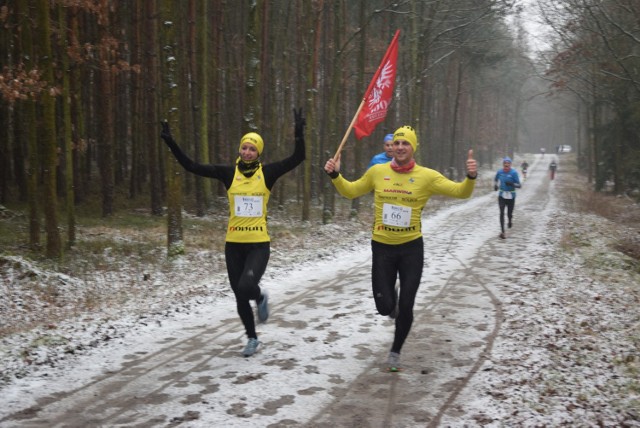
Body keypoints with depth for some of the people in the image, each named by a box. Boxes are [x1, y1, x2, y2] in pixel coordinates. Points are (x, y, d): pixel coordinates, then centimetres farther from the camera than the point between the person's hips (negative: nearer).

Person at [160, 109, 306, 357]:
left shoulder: (267, 173, -3)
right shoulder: (228, 173, 0)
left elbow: (297, 159, -10)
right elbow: (191, 166, -2)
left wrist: (299, 134, -24)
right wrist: (171, 143, -9)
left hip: (259, 245, -2)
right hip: (233, 245, 2)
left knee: (246, 287, -23)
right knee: (240, 296, 10)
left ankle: (261, 298, 16)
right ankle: (252, 339, 33)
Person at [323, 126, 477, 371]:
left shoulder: (427, 176, -6)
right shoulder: (377, 172, -1)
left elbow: (461, 192, -8)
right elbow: (351, 191, 12)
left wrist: (470, 177, -28)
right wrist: (335, 176, -4)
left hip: (412, 248, -1)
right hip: (382, 247, 1)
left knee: (405, 308, 4)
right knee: (384, 307, -1)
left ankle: (395, 352, 29)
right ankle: (391, 298, 40)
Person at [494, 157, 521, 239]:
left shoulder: (514, 173, -10)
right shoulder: (499, 172, 1)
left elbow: (519, 185, -13)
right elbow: (495, 180, 24)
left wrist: (512, 184, -30)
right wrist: (495, 186, 6)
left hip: (511, 196, -2)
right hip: (502, 196, 2)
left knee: (509, 214, 4)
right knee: (502, 213, -11)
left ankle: (510, 220, 43)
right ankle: (502, 231, -10)